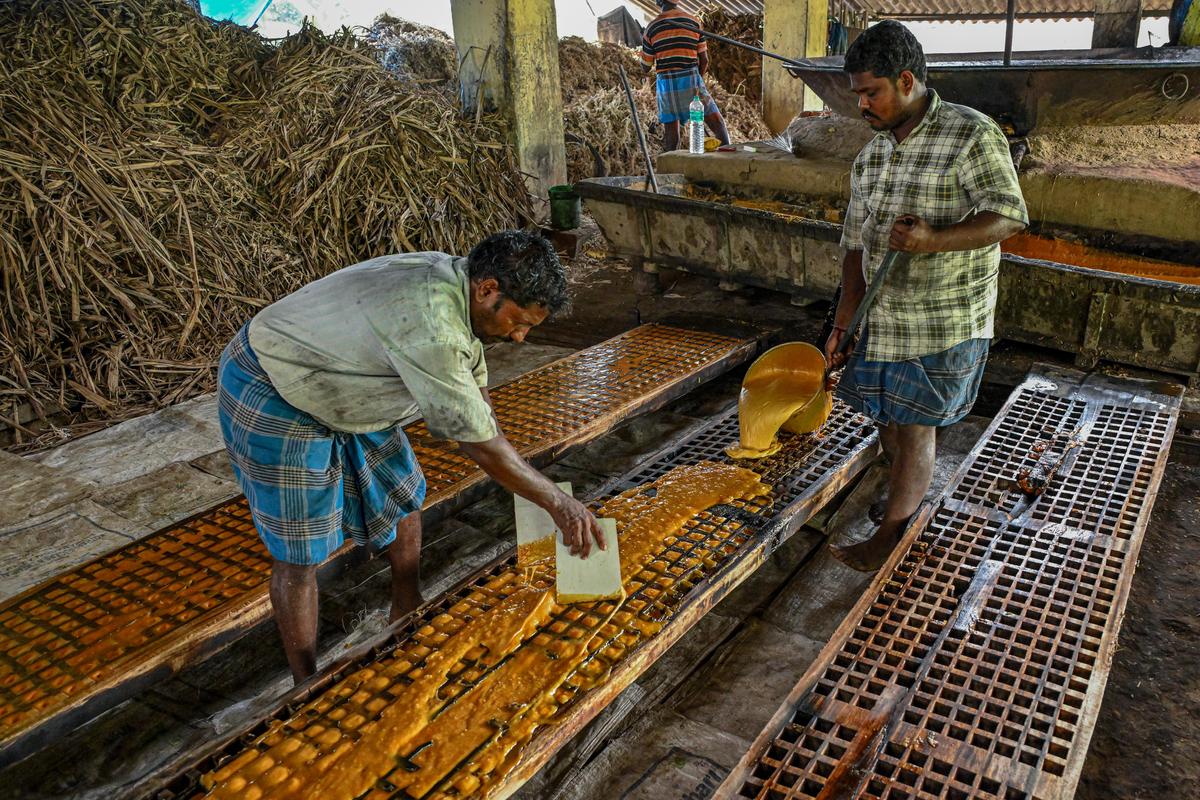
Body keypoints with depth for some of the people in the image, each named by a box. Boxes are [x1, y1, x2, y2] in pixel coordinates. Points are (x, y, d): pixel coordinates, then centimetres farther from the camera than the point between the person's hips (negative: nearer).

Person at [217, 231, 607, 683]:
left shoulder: (456, 281, -7)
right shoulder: (429, 325, -37)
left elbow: (475, 387, 6)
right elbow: (477, 442, -31)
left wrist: (516, 477, 5)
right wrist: (558, 503, -21)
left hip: (338, 387, 10)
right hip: (272, 399, -10)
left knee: (404, 495, 17)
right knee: (300, 552, -2)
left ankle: (408, 618, 38)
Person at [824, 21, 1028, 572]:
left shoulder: (972, 135, -12)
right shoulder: (870, 156, 8)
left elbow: (1008, 216, -15)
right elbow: (856, 243, 9)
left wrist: (932, 240, -31)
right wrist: (842, 324, 6)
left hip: (945, 320, -6)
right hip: (883, 315, 7)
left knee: (914, 428, -3)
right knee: (886, 418, 16)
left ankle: (888, 540, 9)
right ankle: (909, 499, 40)